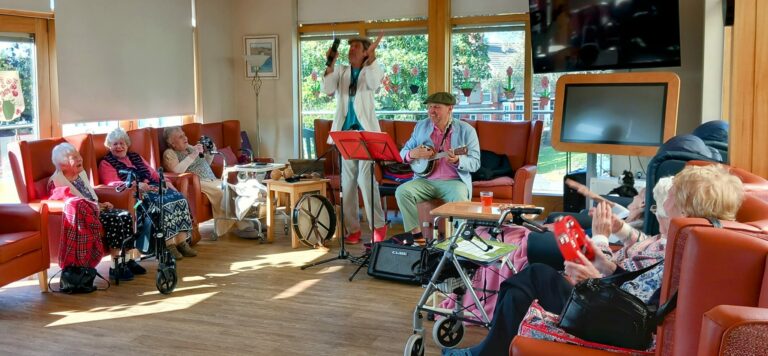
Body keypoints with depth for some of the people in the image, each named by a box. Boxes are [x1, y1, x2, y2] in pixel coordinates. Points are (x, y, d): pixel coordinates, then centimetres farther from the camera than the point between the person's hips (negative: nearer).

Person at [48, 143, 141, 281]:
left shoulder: (81, 173, 15)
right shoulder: (57, 181, -12)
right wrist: (97, 208, -17)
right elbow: (74, 205, -19)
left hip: (93, 210, 9)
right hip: (81, 216, -9)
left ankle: (127, 260, -7)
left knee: (125, 216, -12)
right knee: (116, 221, -27)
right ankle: (116, 267, -22)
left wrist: (100, 205, 6)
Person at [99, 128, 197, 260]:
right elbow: (113, 183, -10)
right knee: (162, 203, -34)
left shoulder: (136, 157, 26)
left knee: (178, 198, -21)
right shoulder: (106, 164, 7)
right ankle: (168, 244, -32)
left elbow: (153, 173, 25)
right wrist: (137, 185, -25)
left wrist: (166, 182, 3)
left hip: (153, 188, 6)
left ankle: (182, 241, -25)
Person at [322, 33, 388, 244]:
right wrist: (331, 63, -8)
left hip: (365, 131, -3)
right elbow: (328, 90, -2)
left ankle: (379, 226, -4)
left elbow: (373, 84, -15)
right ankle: (353, 228, 10)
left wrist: (372, 57, -18)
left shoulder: (372, 70, 8)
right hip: (345, 131, 4)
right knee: (347, 181, 3)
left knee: (365, 178, -13)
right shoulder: (340, 72, 15)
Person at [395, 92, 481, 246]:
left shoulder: (466, 130, 1)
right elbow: (403, 153, 14)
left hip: (454, 181, -3)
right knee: (402, 191, -23)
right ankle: (416, 235, -15)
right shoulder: (421, 126, 12)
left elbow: (475, 163, -4)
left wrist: (458, 161, -26)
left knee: (460, 199, -35)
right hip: (425, 180, 3)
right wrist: (413, 154, -11)